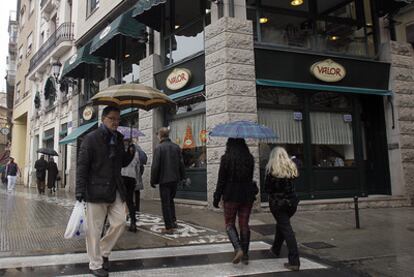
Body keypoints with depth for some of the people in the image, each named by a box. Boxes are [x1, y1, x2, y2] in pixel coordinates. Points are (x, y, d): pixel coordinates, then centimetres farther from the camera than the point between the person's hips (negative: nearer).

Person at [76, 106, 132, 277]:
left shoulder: (118, 139, 11)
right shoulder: (91, 138, -7)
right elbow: (82, 166, -10)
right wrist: (80, 191, -15)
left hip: (115, 190, 6)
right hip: (96, 190, -6)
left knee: (120, 222, 4)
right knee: (95, 229, 3)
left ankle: (103, 252, 27)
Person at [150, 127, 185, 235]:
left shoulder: (159, 148, -11)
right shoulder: (176, 147, 4)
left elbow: (155, 166, -13)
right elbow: (181, 163, 7)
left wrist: (153, 180, -5)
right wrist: (182, 177, 15)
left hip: (164, 179, -5)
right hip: (175, 179, 5)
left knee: (165, 203, 2)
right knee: (170, 200, 22)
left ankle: (169, 227, 4)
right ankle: (173, 221, 21)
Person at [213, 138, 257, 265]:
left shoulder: (226, 158, -11)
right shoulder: (250, 158, 2)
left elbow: (221, 180, -10)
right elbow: (250, 177, 8)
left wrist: (217, 198, -2)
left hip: (231, 196, -4)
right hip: (247, 195, 4)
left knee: (229, 224, 10)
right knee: (244, 224, 12)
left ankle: (238, 249, -10)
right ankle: (245, 255, 17)